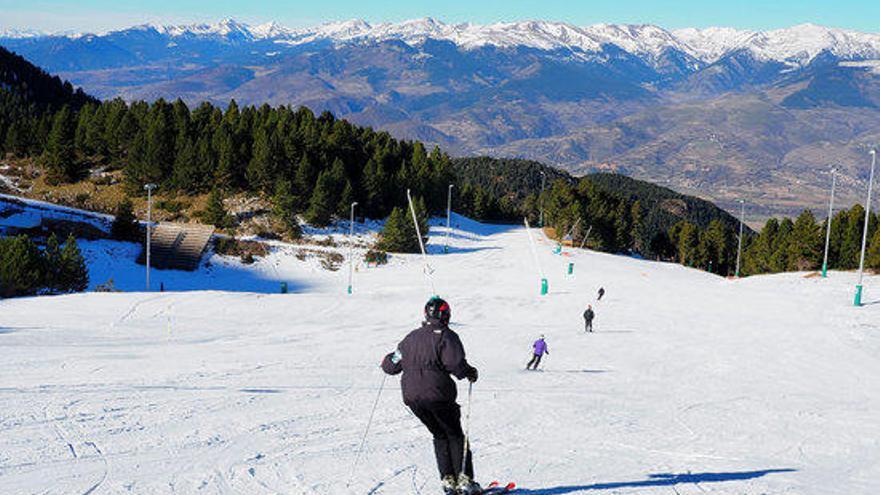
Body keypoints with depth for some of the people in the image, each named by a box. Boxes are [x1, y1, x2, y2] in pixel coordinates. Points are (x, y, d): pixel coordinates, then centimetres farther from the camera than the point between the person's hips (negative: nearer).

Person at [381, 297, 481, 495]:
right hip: (437, 394, -5)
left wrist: (388, 360, 38)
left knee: (440, 435, 19)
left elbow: (391, 366, 15)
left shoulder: (411, 337, 11)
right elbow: (455, 363, -20)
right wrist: (470, 373, -1)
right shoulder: (446, 336, -6)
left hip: (412, 397, 5)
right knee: (455, 435, 10)